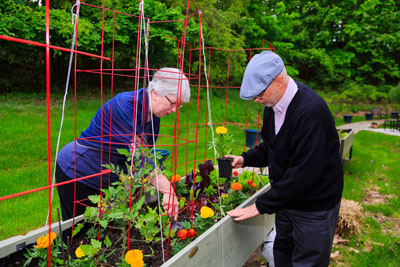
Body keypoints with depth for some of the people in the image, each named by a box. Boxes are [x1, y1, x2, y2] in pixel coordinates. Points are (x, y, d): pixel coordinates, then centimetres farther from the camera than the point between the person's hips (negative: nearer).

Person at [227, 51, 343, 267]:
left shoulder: (311, 111, -29)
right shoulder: (273, 105, -2)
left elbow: (304, 172, -30)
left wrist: (261, 206, -24)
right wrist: (246, 159, -5)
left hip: (315, 206, -7)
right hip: (287, 200, 8)